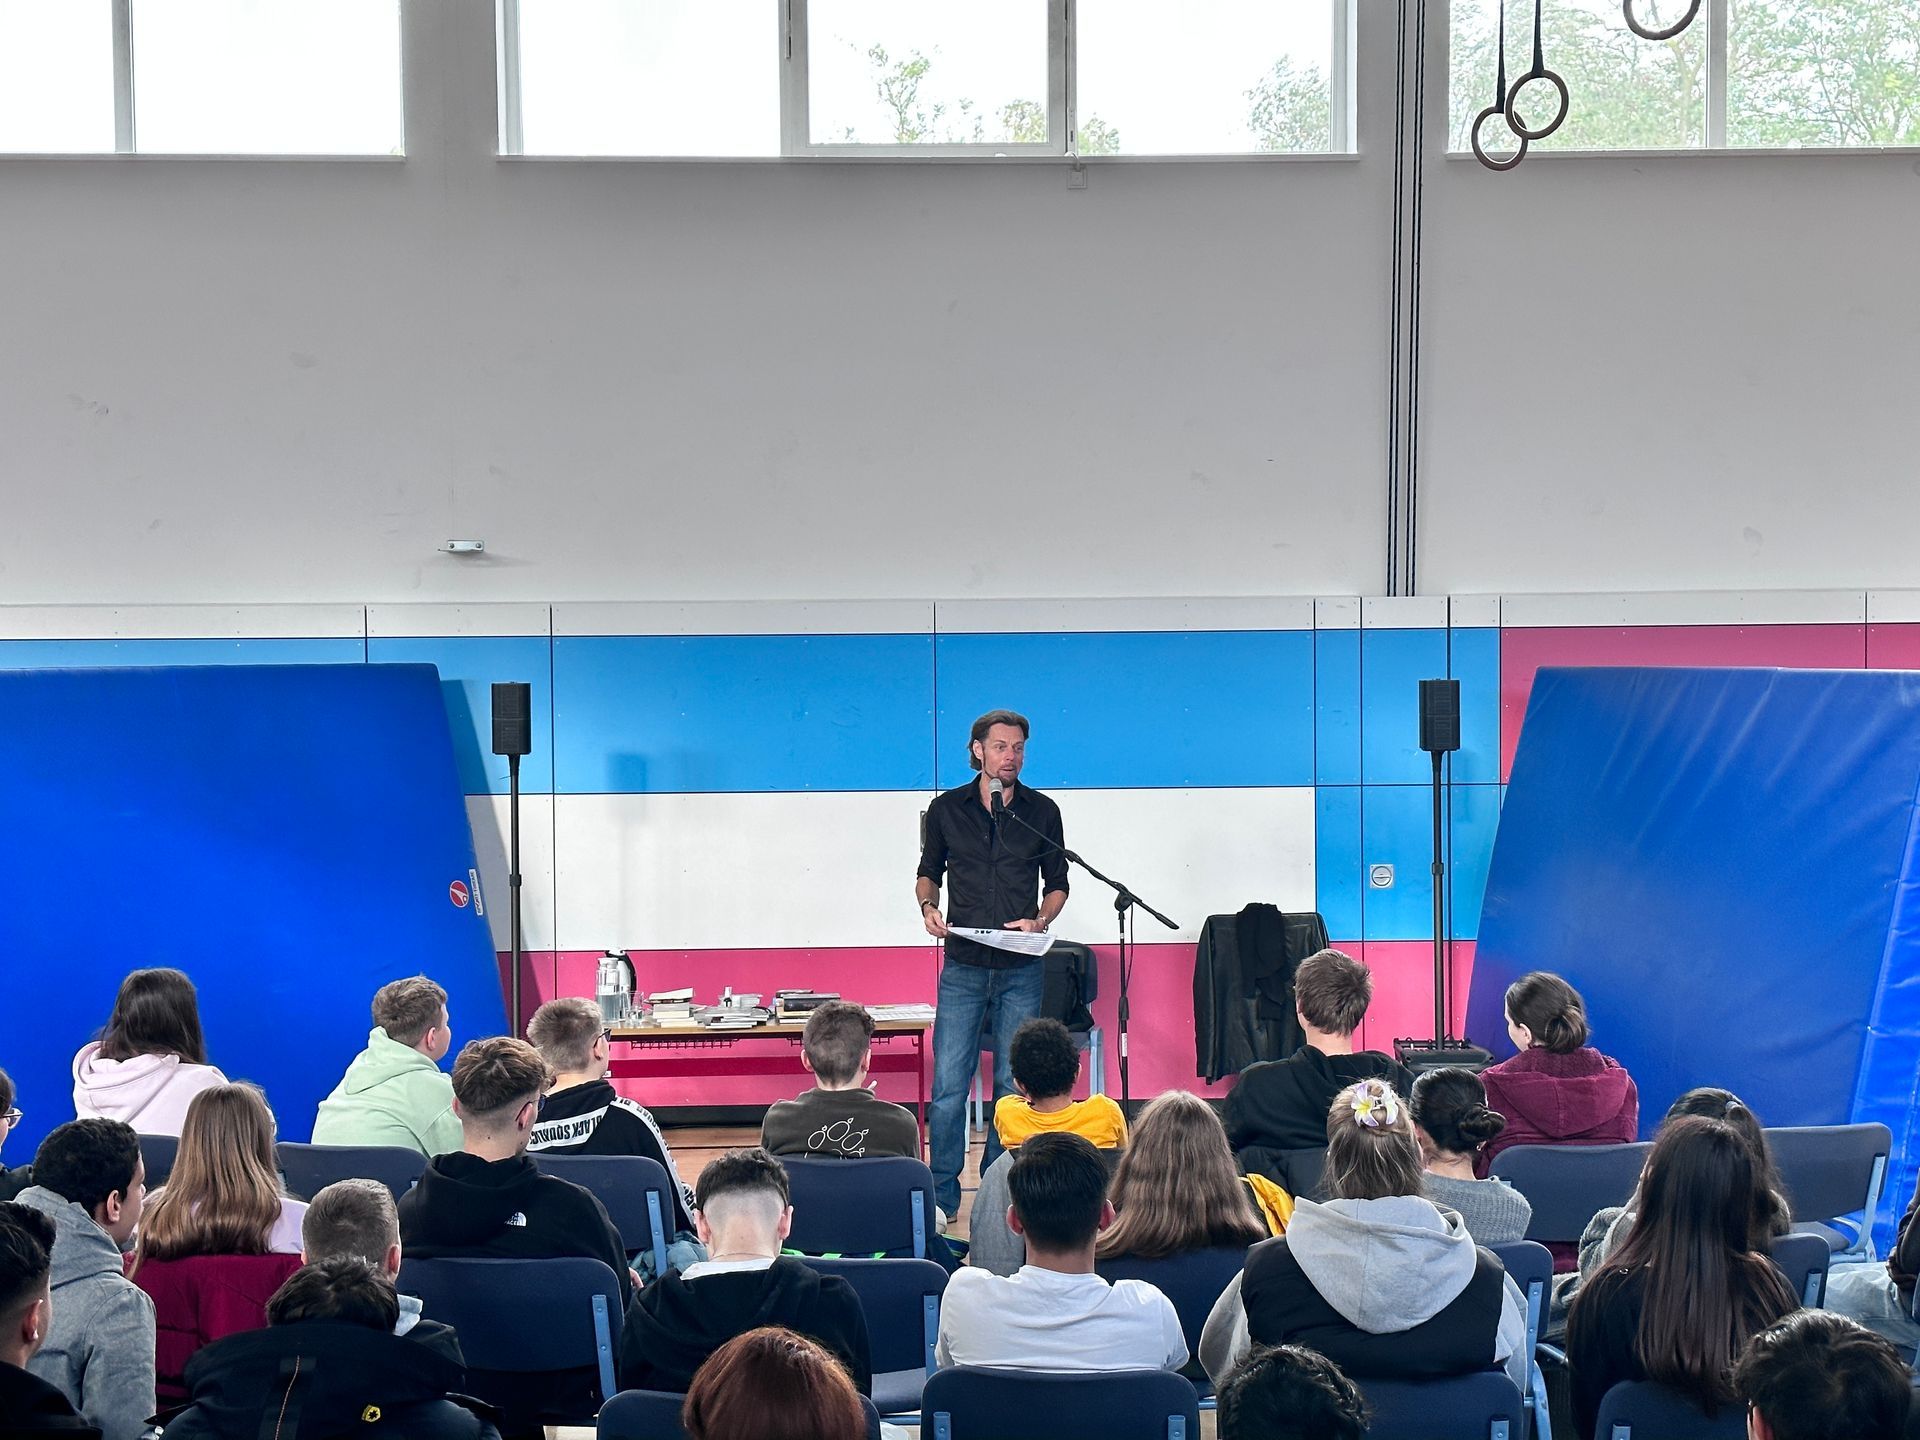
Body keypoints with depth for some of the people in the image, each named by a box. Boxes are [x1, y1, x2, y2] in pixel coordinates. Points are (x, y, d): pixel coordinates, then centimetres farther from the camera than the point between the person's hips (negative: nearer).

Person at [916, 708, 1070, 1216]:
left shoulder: (1041, 811, 5)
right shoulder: (946, 809, 5)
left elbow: (1057, 883, 12)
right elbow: (928, 872, 16)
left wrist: (1041, 920, -7)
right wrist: (928, 906, -4)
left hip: (1022, 969, 0)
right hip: (963, 966, 0)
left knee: (1014, 1086, 4)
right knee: (949, 1086, -5)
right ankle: (942, 1198, 3)